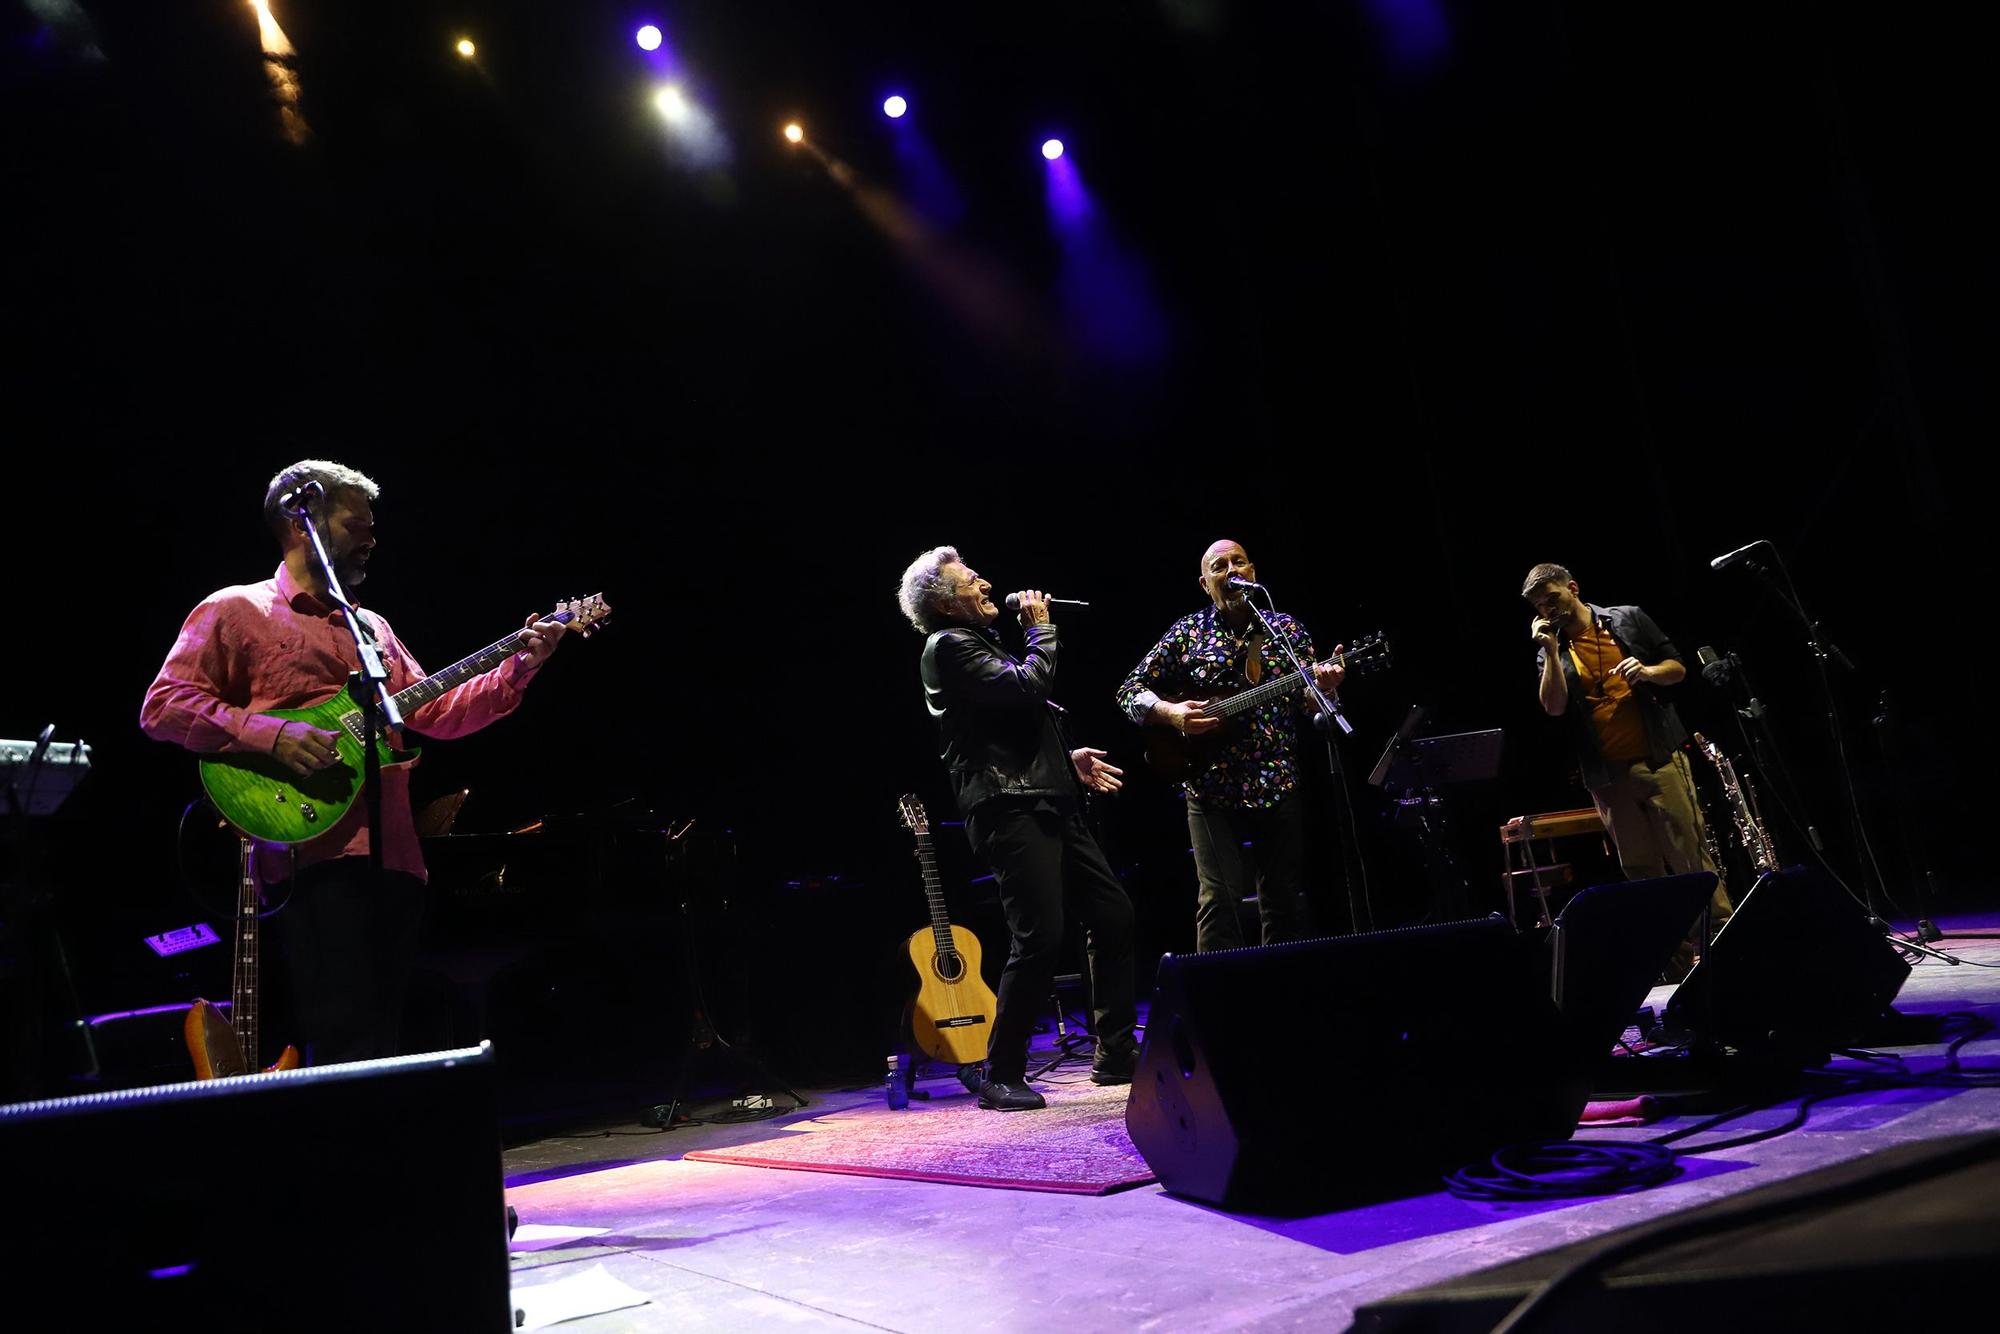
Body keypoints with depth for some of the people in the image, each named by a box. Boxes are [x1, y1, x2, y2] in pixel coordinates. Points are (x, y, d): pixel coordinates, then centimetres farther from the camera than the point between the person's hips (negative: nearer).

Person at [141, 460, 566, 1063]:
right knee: (345, 1045, -15)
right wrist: (273, 735, -17)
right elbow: (163, 706, -5)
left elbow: (436, 713, 21)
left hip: (396, 855, 7)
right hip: (315, 853, -7)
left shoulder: (373, 627, 25)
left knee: (383, 1044, 9)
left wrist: (517, 669, 9)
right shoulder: (236, 611, 5)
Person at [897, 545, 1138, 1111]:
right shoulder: (948, 645, -7)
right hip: (1009, 809, -10)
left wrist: (1070, 758, 19)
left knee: (1114, 915, 9)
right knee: (1040, 938, -14)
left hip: (1050, 804, 10)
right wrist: (1041, 629, -4)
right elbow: (1027, 687, -19)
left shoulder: (982, 641, 23)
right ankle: (1001, 1076, 0)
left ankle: (1115, 1055, 17)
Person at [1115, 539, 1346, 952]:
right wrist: (1169, 712, -12)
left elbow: (1306, 706, 6)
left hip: (1278, 785, 2)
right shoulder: (1188, 632, 5)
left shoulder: (1287, 630, 10)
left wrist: (1322, 686, -16)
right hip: (1212, 787, -2)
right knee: (1219, 899, -6)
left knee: (1284, 901, 7)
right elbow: (1130, 691, 6)